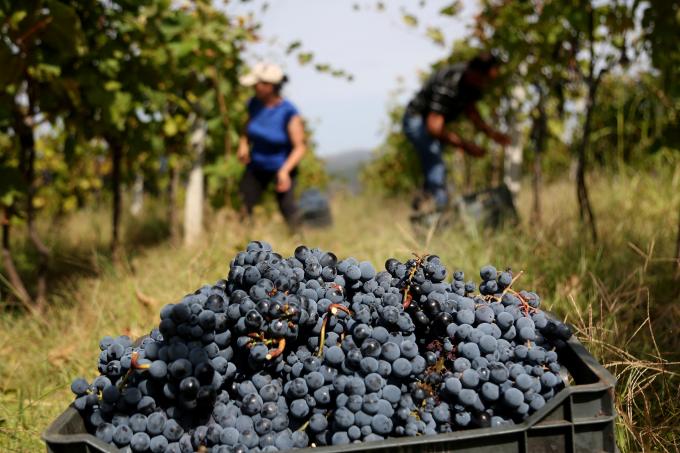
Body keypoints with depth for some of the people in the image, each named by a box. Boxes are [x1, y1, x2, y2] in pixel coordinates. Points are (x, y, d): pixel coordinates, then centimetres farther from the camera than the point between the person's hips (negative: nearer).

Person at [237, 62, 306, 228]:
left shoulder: (289, 113, -24)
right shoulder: (254, 103, -10)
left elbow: (299, 148, -21)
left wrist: (284, 171, -34)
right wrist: (243, 145, -13)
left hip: (282, 166, -4)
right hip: (257, 166, 5)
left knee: (286, 207, -10)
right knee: (242, 206, -1)